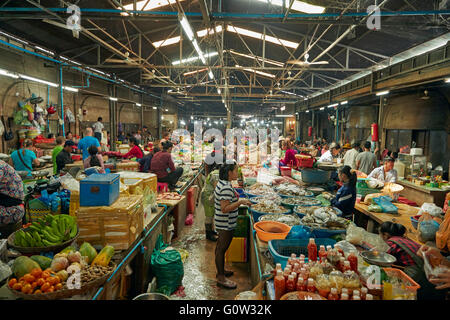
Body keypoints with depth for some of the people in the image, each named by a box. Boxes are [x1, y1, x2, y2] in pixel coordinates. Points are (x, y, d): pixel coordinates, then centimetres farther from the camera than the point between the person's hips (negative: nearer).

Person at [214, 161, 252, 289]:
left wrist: (239, 201, 15)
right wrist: (240, 202, -28)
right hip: (226, 224, -10)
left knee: (220, 247, 21)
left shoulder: (222, 183, 6)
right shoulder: (226, 188, -26)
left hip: (223, 224, 10)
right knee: (222, 249, 2)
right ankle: (221, 278, 15)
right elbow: (225, 209, -29)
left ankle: (220, 271, 37)